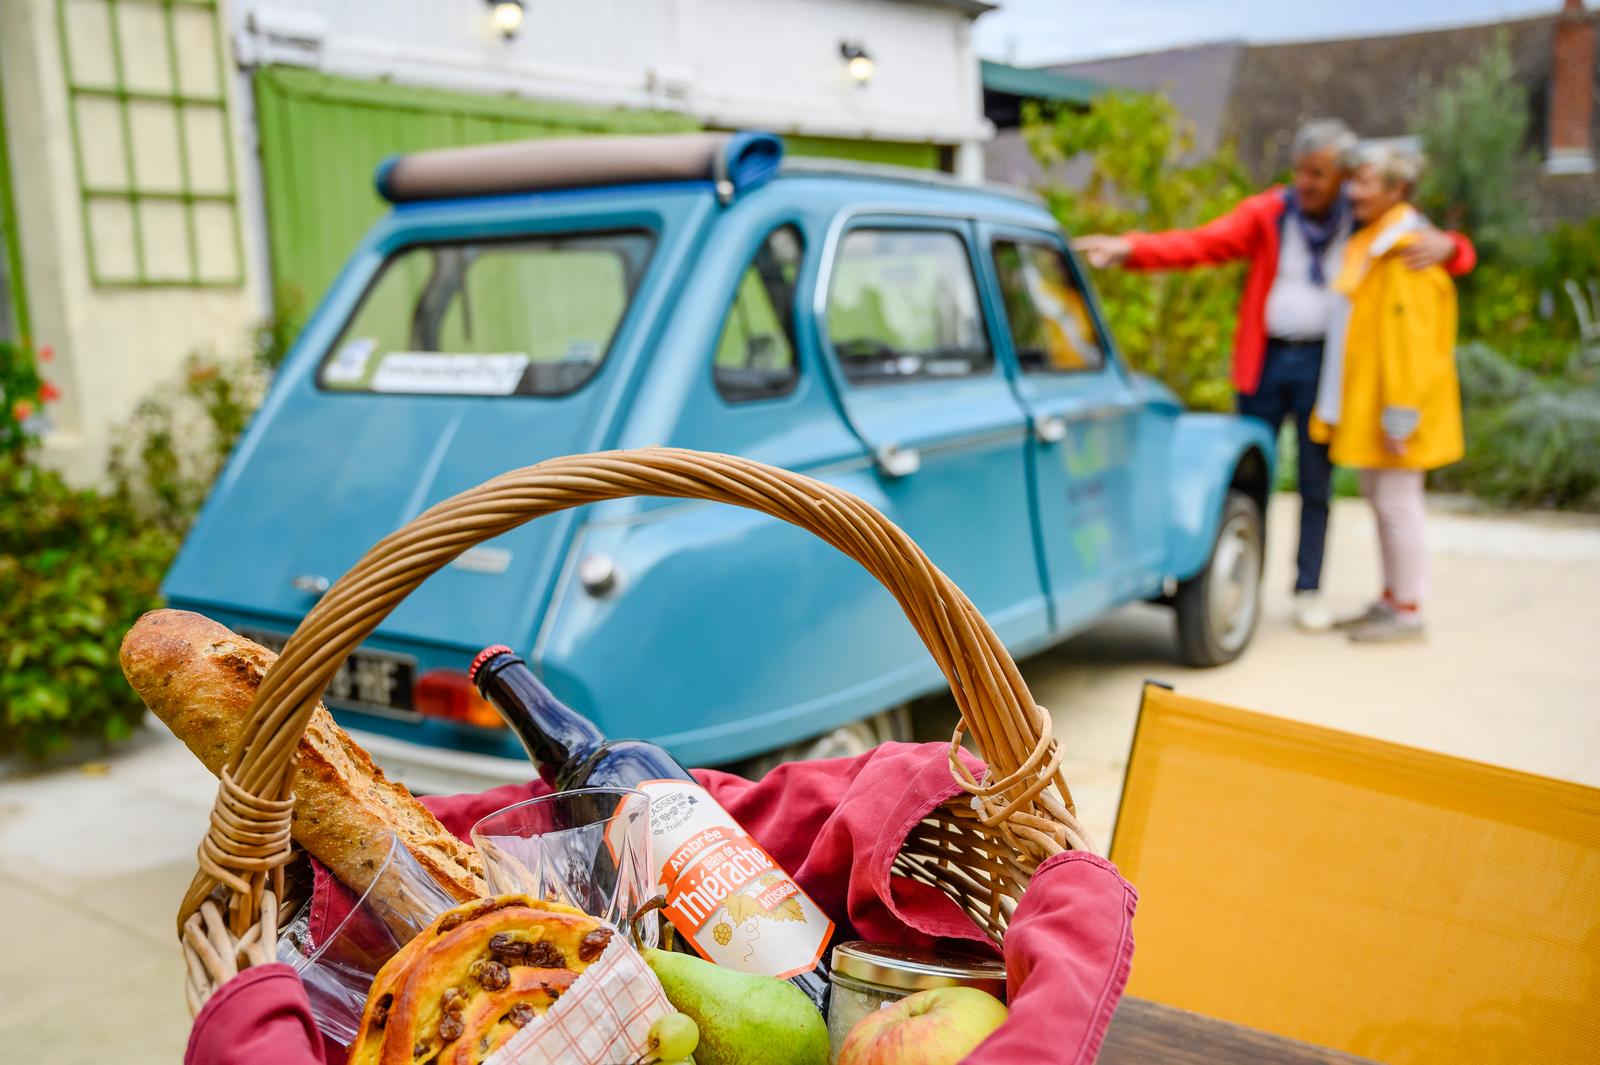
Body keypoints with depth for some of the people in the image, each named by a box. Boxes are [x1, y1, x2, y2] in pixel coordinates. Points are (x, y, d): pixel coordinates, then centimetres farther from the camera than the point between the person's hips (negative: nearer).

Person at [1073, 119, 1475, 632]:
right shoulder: (1268, 213, -1)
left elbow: (1459, 252, 8)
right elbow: (1199, 243, -13)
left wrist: (1445, 247, -18)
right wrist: (1128, 248, -28)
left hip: (1323, 364, 0)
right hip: (1266, 359, 0)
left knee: (1316, 484, 6)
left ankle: (1309, 591, 17)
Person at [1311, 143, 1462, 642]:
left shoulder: (1407, 253, -17)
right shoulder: (1369, 244, 15)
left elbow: (1408, 338, -21)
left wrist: (1399, 414, -23)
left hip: (1395, 402, -10)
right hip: (1365, 400, 10)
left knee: (1397, 502, -4)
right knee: (1380, 499, 15)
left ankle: (1408, 611, 5)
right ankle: (1391, 600, 25)